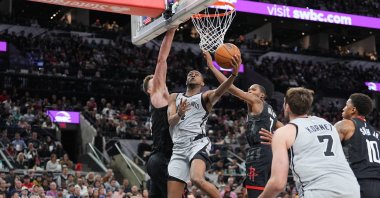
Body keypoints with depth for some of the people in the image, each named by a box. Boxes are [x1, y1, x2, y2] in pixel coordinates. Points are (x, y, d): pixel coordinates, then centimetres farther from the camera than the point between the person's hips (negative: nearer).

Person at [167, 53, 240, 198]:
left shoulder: (205, 97, 10)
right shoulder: (175, 97, 21)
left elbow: (218, 92, -14)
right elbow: (170, 121, 6)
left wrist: (234, 74, -34)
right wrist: (179, 114, -19)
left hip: (197, 144, -4)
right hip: (178, 148, 4)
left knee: (197, 179, -33)